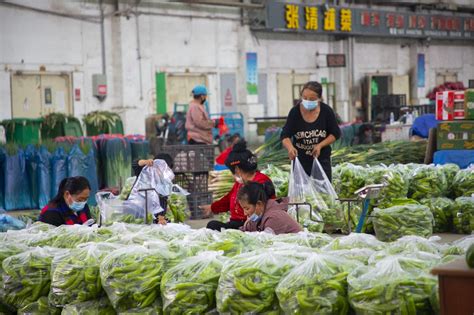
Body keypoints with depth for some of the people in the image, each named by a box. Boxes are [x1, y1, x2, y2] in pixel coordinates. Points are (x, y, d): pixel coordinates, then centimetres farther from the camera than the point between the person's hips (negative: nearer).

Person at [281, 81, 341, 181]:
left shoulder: (326, 111, -9)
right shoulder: (295, 112, -11)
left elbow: (336, 133, 0)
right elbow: (285, 135, -13)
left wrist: (320, 145, -14)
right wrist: (290, 147, -35)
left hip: (322, 159, 0)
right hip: (301, 159, 0)